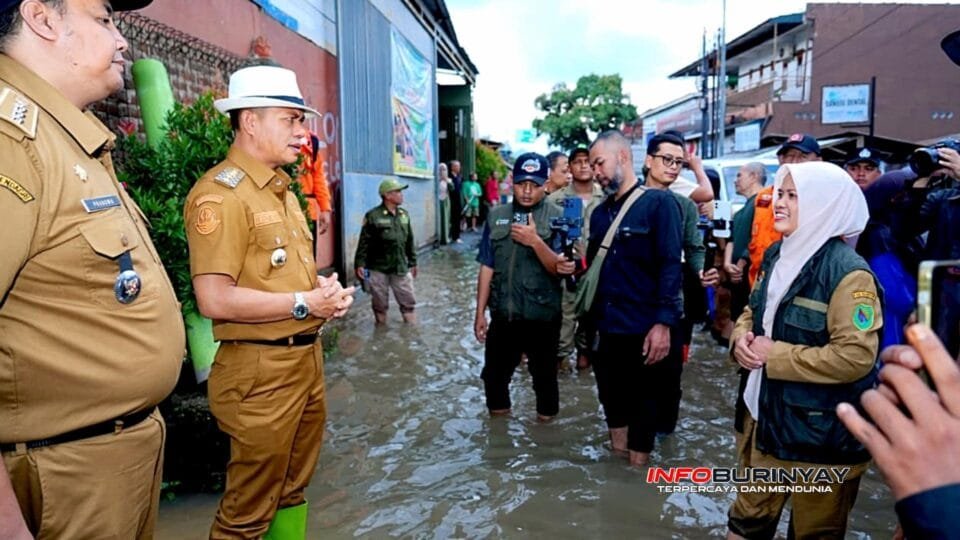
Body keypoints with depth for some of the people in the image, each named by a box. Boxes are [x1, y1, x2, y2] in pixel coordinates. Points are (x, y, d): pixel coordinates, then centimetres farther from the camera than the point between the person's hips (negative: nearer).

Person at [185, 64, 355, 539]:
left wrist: (325, 291, 2)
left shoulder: (281, 189, 14)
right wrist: (304, 303, -18)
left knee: (294, 487, 22)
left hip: (306, 357, 9)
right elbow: (214, 300, -24)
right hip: (261, 367, -9)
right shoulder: (220, 192, -17)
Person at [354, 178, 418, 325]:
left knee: (409, 301, 7)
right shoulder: (373, 216, -11)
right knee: (380, 304, 9)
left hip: (400, 268, 4)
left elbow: (410, 241, 13)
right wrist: (360, 264, -14)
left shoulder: (404, 215, 7)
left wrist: (412, 262, 15)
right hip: (378, 269, -4)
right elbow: (364, 242, -10)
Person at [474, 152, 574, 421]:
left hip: (542, 316, -3)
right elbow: (487, 267, 5)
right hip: (503, 315, 3)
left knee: (544, 375, 13)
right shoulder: (496, 216, 3)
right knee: (494, 373, 16)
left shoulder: (557, 216, -7)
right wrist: (480, 312, 5)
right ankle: (498, 415, 39)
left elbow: (559, 269, -11)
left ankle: (546, 420, 35)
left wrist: (536, 242, -26)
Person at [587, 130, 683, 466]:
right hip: (607, 329, 6)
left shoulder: (659, 203, -8)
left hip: (644, 330, -6)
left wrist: (663, 323, -20)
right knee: (613, 403, 17)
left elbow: (670, 266, -15)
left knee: (644, 406, 9)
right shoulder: (600, 213, 11)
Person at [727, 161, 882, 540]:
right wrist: (742, 338, -6)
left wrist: (774, 355, -22)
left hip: (822, 432, -7)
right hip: (766, 415, 7)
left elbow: (855, 357, -27)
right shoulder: (777, 256, 5)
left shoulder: (848, 272, -20)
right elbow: (754, 312, 16)